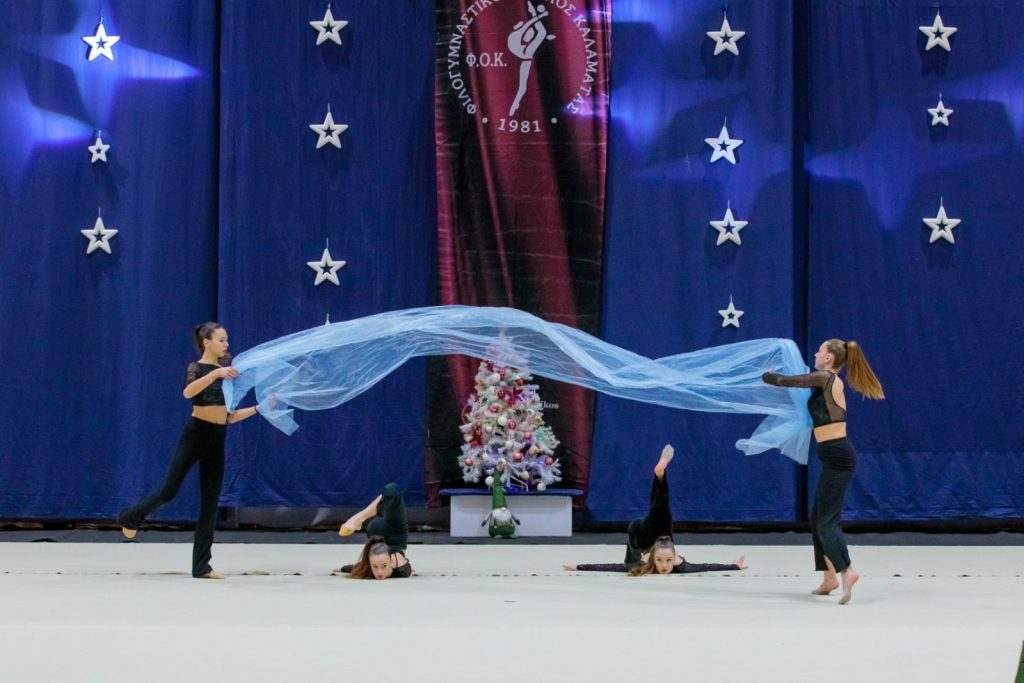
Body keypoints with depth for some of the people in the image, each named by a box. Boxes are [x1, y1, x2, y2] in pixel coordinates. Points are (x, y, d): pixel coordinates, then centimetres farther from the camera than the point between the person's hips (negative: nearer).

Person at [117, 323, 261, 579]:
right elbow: (187, 392, -29)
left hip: (218, 440, 6)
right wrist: (215, 373, -38)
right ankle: (130, 518, 23)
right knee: (169, 491, -7)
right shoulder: (196, 368, -4)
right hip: (195, 434, -6)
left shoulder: (226, 371, 14)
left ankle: (201, 565, 6)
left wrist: (258, 408, 6)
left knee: (210, 503, 3)